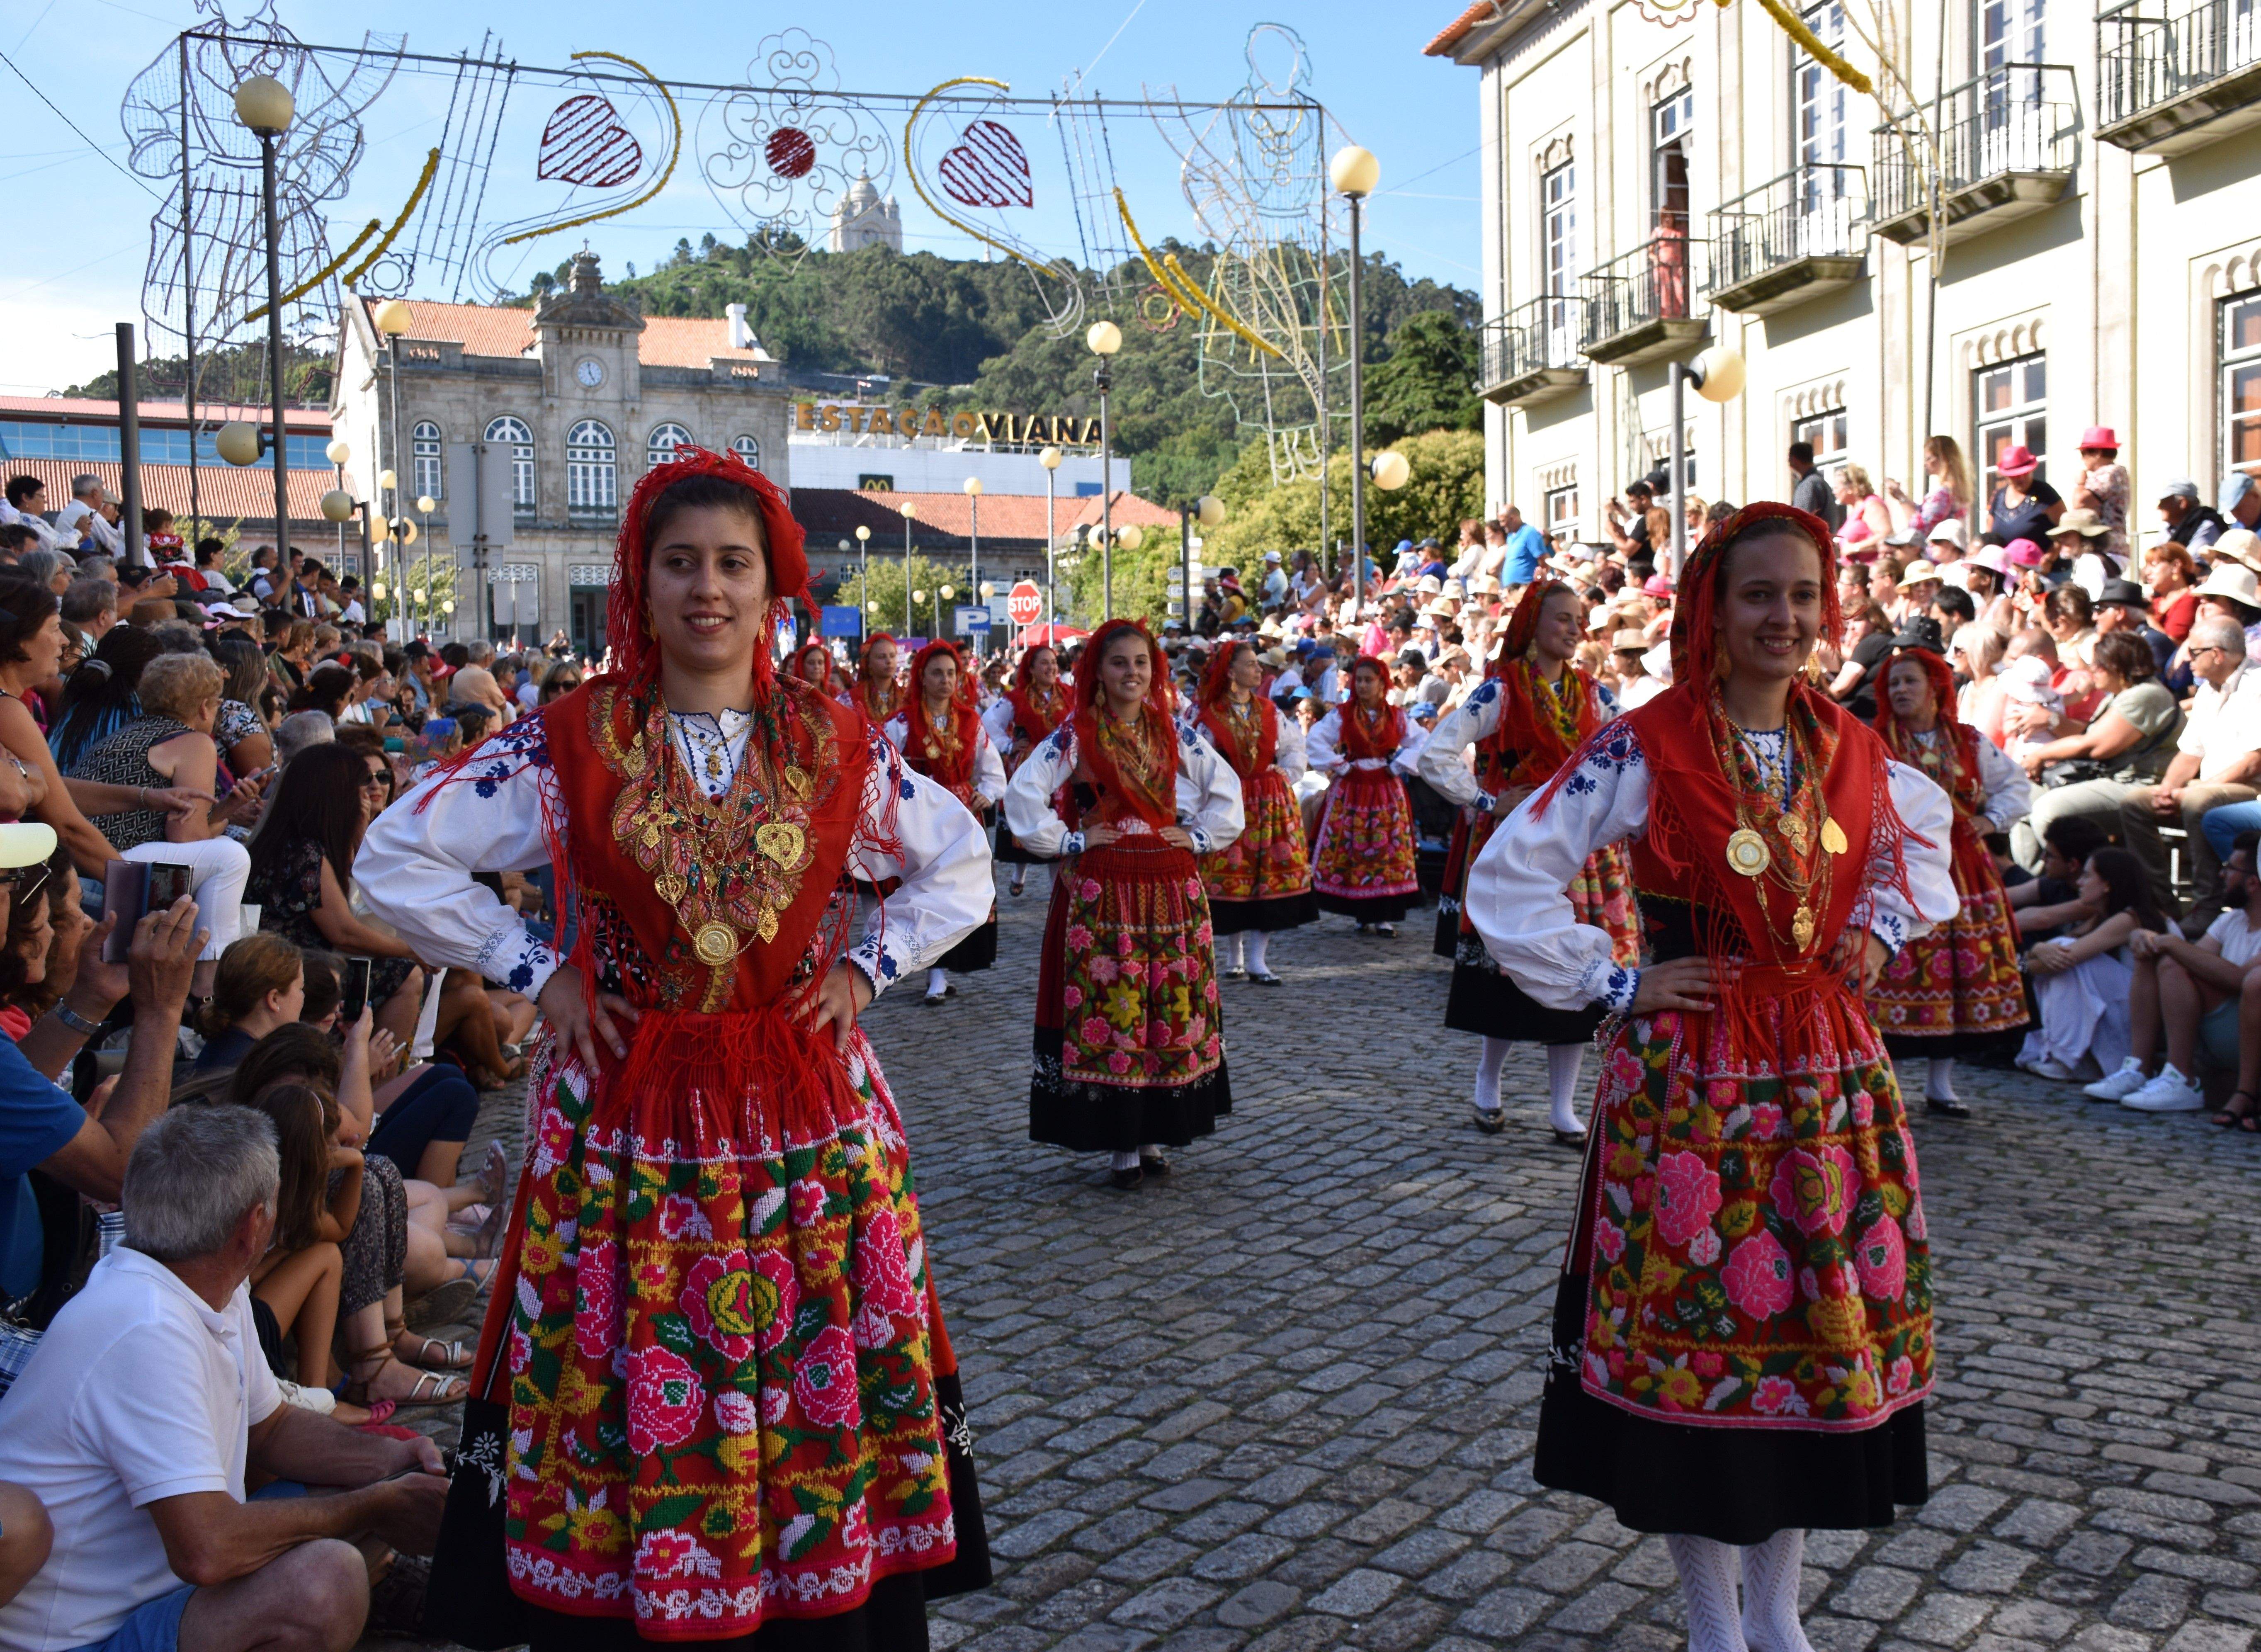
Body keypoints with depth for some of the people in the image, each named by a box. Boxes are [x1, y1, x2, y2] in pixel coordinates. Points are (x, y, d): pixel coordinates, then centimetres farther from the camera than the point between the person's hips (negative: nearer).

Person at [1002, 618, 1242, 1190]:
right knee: (1106, 1008, -4)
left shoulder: (1176, 736, 10)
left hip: (1172, 893, 4)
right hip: (1101, 896, -4)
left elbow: (1227, 792, 16)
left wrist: (1200, 837, 4)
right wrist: (1068, 842, -9)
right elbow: (1023, 796, -9)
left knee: (1173, 1008, 6)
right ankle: (1120, 1143, 4)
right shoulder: (1074, 738, -2)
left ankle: (1153, 1135, 18)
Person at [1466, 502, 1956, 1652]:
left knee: (1824, 1330, 11)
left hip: (1831, 1080, 5)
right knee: (1693, 1337, 3)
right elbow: (1507, 879, -12)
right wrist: (1615, 985, -11)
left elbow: (1925, 831, 26)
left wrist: (1880, 931, 11)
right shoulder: (1644, 751, -11)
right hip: (1689, 1090, -5)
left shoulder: (1850, 749, 4)